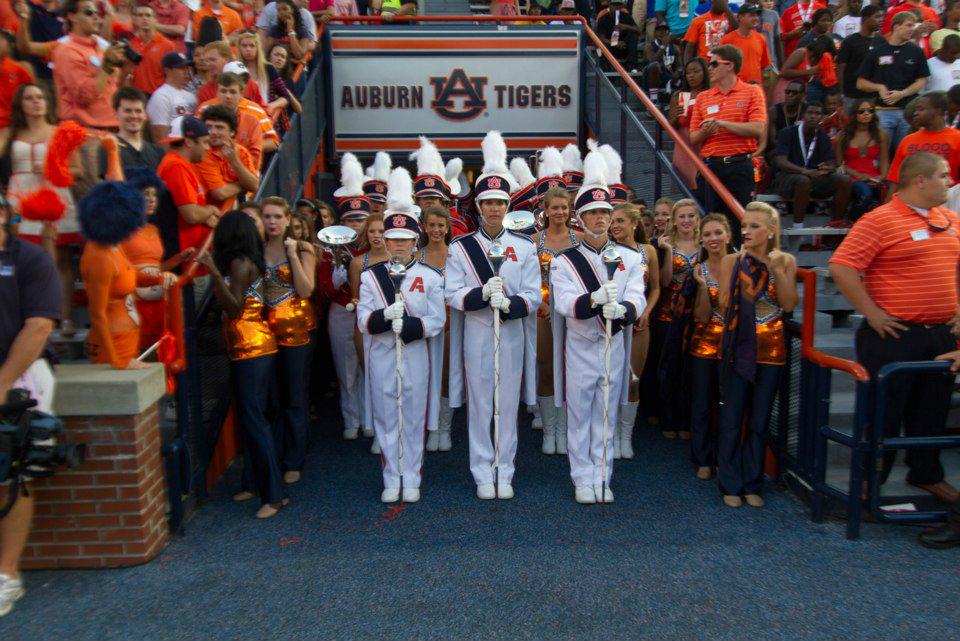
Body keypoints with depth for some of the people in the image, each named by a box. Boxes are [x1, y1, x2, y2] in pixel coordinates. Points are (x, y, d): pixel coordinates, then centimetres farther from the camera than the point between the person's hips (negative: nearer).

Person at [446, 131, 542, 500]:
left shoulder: (524, 247, 4)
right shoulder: (460, 248, 1)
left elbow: (533, 297, -1)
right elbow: (452, 295, -5)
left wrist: (509, 303, -21)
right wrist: (483, 293, -22)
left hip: (511, 335, 1)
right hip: (476, 336, -1)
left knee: (508, 405, 7)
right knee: (480, 406, 4)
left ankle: (505, 474, 19)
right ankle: (483, 476, 16)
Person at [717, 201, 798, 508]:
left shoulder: (786, 261, 4)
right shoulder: (731, 261, 1)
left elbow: (789, 304, -6)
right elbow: (725, 304, -9)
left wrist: (777, 270, -14)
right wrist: (745, 266, -17)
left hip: (771, 349, 1)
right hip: (737, 347, -1)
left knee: (759, 420, 8)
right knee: (731, 418, 1)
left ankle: (752, 485, 19)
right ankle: (731, 485, 12)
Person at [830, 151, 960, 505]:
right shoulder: (880, 220, -13)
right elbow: (841, 267, -20)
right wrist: (872, 313, -17)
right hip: (895, 334, -7)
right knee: (883, 411, 3)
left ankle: (927, 473, 34)